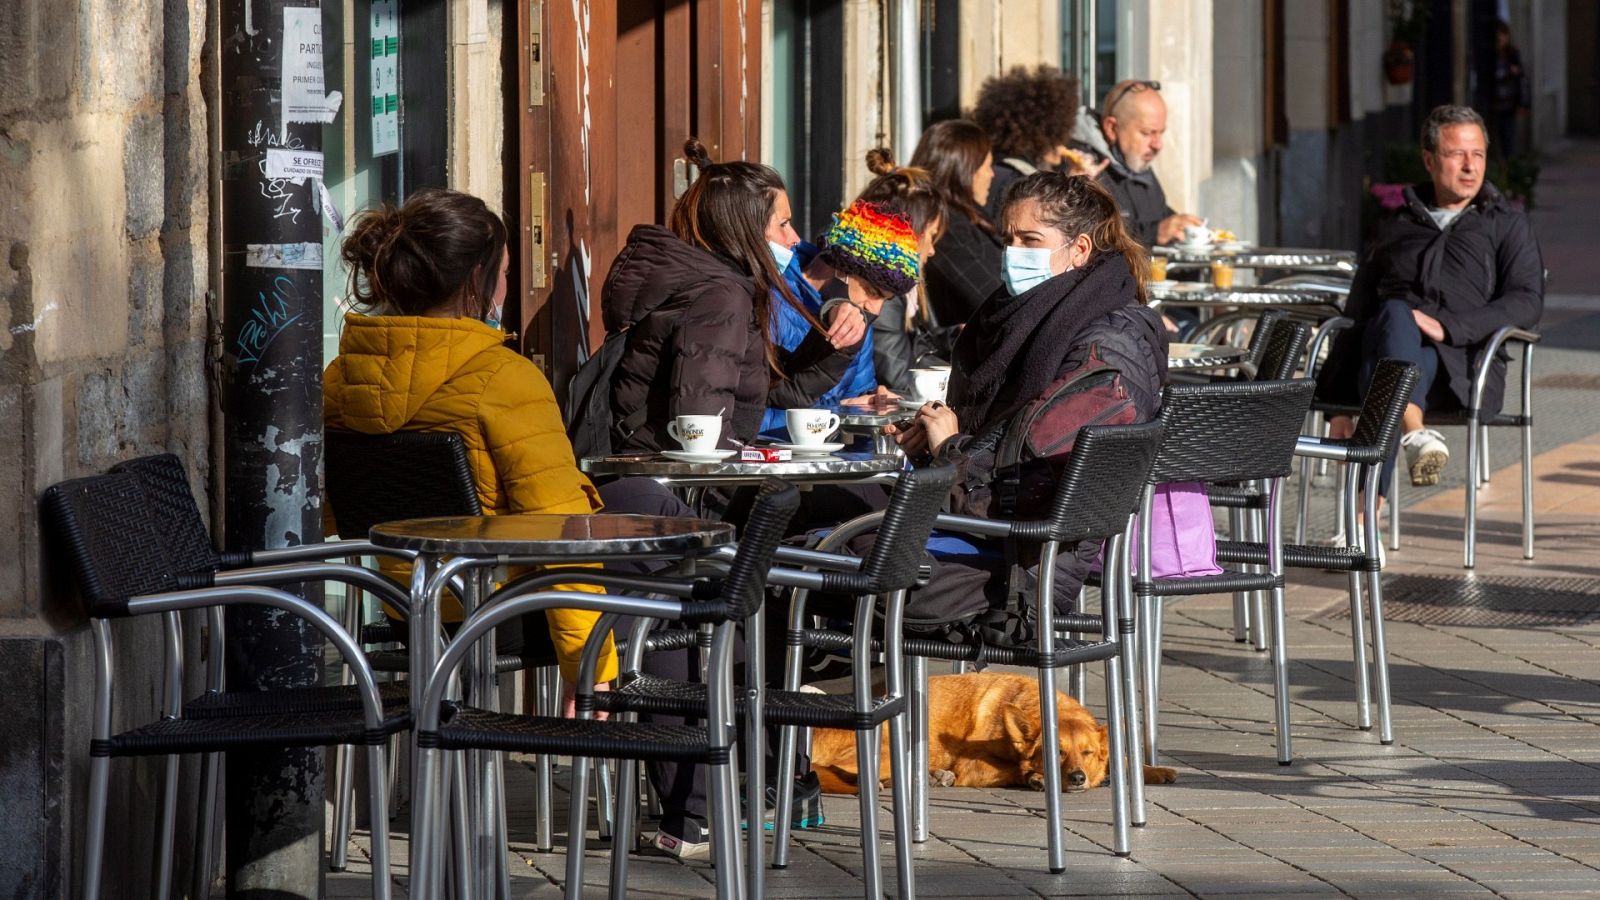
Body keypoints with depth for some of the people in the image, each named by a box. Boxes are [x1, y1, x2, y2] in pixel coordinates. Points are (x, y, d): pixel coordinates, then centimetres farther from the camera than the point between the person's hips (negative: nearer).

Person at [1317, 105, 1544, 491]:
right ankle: (1415, 430, -64)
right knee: (1395, 315, -37)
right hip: (1385, 347, 2)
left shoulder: (1507, 224, 22)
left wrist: (1448, 326, -14)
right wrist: (1338, 404, 13)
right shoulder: (1396, 228, 30)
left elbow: (1527, 302, 4)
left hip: (1463, 362, -2)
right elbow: (1356, 313, 26)